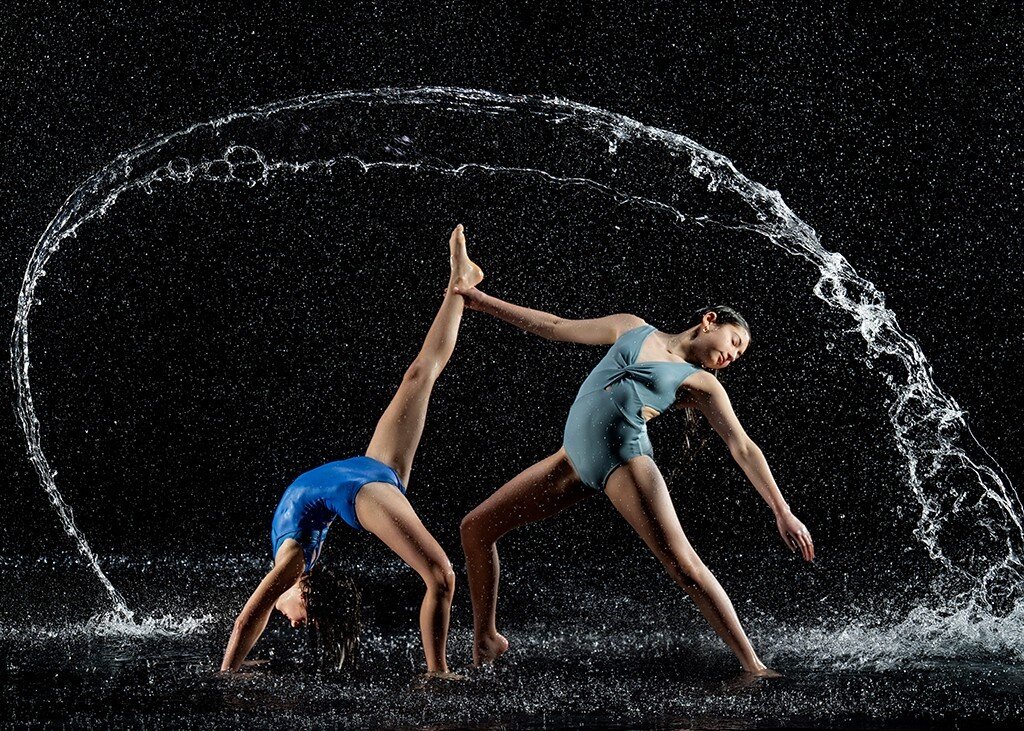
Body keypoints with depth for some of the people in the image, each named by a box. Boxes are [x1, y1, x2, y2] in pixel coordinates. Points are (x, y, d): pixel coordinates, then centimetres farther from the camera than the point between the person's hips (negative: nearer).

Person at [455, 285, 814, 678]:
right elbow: (554, 327, 24)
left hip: (625, 458, -4)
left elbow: (743, 448, 3)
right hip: (574, 457, 4)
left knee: (684, 565, -18)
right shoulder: (633, 328, 18)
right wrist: (480, 300, 24)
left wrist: (782, 513, -6)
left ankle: (752, 665, -10)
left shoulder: (701, 383, 9)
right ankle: (486, 639, 21)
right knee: (476, 527, 3)